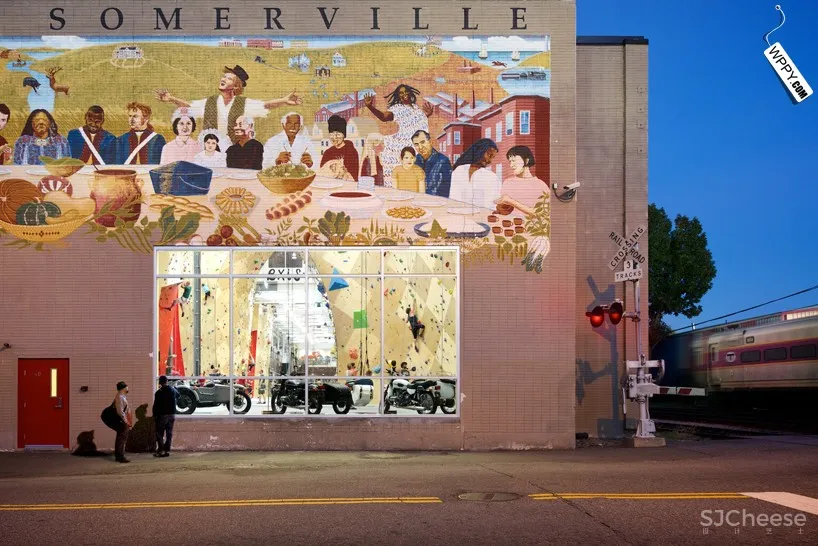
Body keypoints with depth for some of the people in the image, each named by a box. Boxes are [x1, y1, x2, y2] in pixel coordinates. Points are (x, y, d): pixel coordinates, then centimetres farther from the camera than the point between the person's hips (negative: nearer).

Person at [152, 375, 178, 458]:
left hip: (162, 415, -5)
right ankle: (167, 450, 7)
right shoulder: (172, 390, 3)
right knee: (169, 433, 8)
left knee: (160, 433, 3)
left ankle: (161, 450, -3)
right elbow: (178, 396, 26)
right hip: (172, 414, 5)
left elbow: (156, 405, -11)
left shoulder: (159, 392, -13)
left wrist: (155, 415, -2)